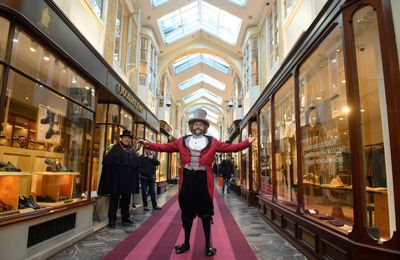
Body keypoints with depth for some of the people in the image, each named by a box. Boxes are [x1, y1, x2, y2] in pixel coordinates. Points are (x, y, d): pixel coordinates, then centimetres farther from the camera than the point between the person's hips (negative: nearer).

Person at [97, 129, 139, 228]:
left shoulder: (133, 151, 13)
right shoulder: (116, 148, -1)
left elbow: (137, 164, 13)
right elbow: (107, 162, -9)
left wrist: (135, 177, 7)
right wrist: (110, 176, -14)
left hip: (129, 179, 5)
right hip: (117, 178, -5)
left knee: (126, 199, 13)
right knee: (114, 198, 2)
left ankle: (125, 218, 25)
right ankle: (112, 219, 11)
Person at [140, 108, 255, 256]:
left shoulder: (212, 142, 4)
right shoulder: (182, 141, 8)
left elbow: (230, 147, -1)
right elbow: (165, 147, 6)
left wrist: (247, 143, -9)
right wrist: (148, 145, -2)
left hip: (203, 180, -1)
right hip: (187, 179, 2)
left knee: (206, 213, 7)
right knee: (186, 213, 12)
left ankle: (208, 244, 23)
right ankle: (186, 243, 30)